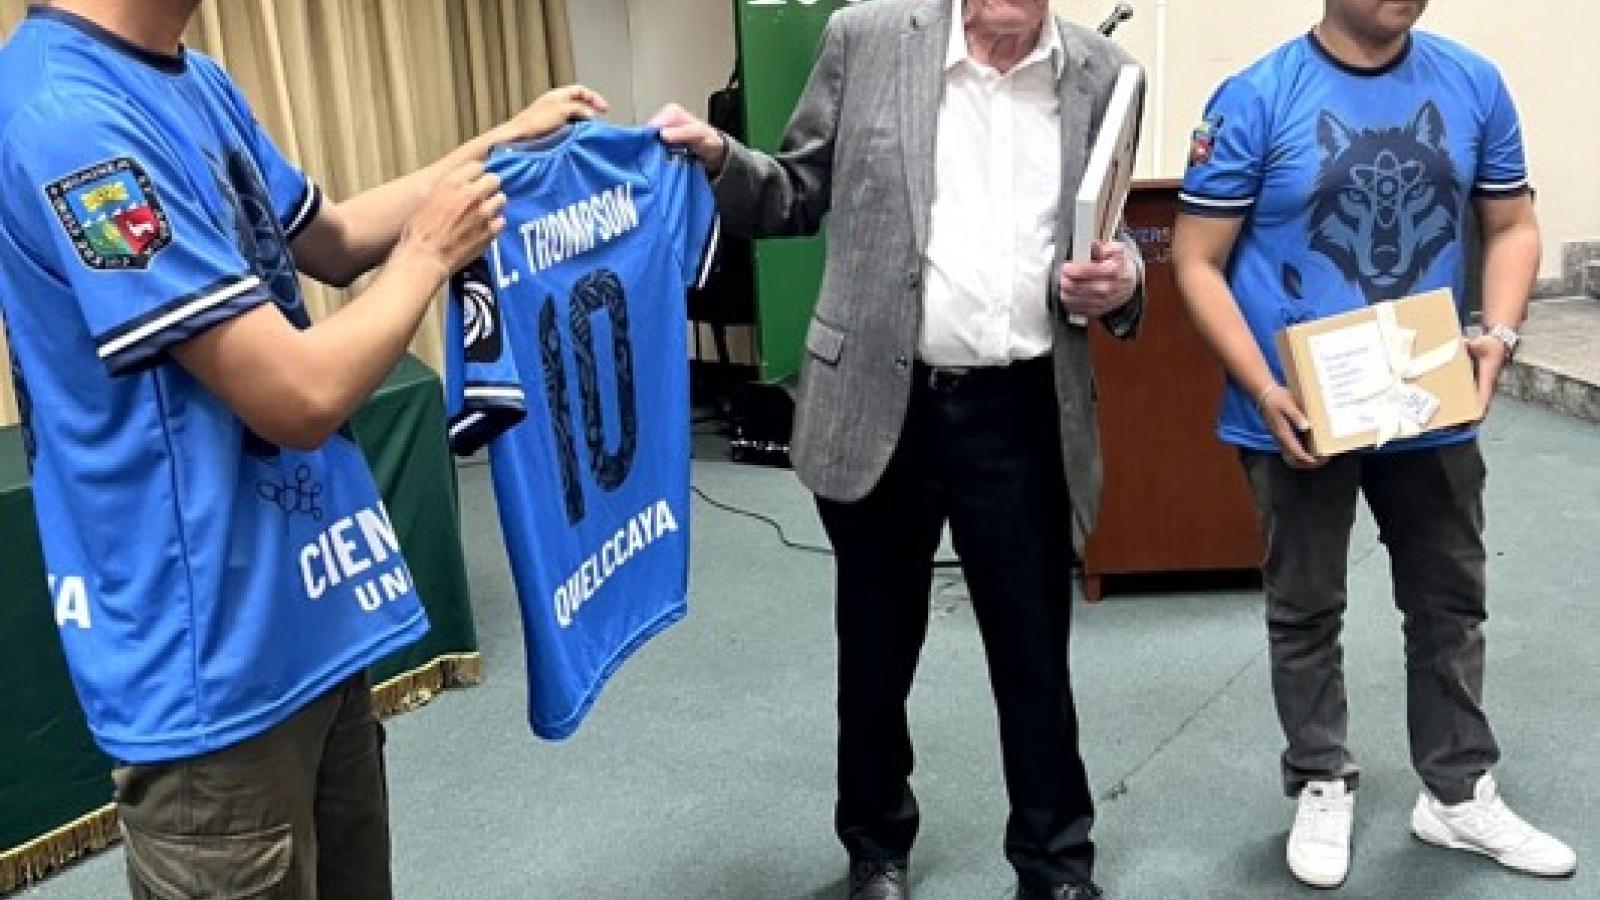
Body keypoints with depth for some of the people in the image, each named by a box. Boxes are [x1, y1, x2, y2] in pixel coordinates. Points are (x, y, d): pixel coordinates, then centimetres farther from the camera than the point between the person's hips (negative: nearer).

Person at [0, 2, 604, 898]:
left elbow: (329, 240, 21)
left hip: (310, 618, 9)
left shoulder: (198, 82, 5)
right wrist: (430, 250, -9)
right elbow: (302, 396, -25)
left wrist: (503, 142, 15)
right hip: (216, 659, -9)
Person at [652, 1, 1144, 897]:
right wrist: (717, 157, -13)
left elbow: (1110, 239, 11)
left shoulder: (1103, 74, 2)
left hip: (1021, 414, 1)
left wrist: (1122, 276, -11)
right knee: (877, 651, 16)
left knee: (1036, 655, 12)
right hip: (879, 403, 0)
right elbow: (801, 198, 5)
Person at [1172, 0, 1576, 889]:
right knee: (1306, 611, 11)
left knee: (1452, 601, 15)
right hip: (1303, 411, -3)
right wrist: (1264, 392, -19)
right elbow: (1198, 261, -10)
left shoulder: (1474, 84, 0)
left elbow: (1513, 226, 8)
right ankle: (1323, 787, 31)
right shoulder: (1256, 98, -11)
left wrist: (1500, 334, -11)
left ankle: (1461, 792, 33)